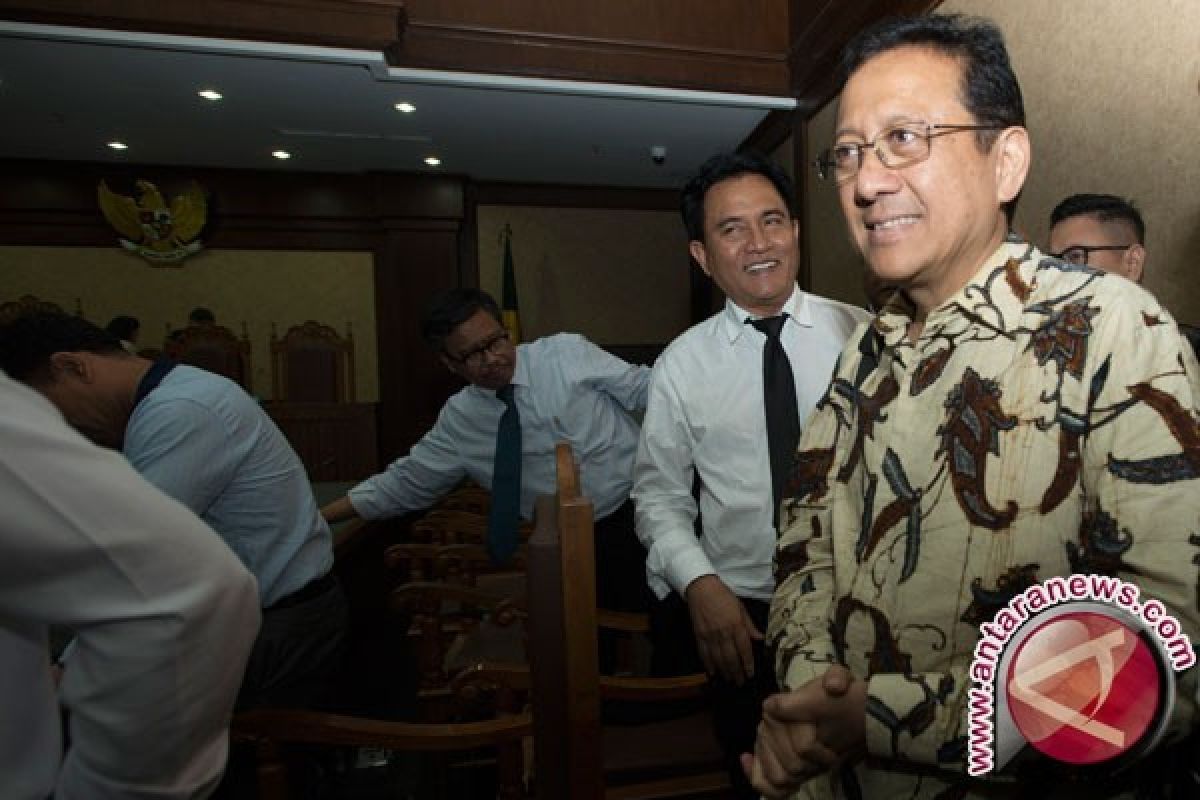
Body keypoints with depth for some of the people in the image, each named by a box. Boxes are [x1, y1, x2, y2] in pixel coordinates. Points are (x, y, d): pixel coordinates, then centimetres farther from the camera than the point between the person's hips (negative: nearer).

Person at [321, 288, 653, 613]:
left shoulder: (568, 352, -7)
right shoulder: (458, 418, 1)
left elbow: (644, 387, -2)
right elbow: (404, 483, 10)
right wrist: (320, 517, 9)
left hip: (648, 510, -2)